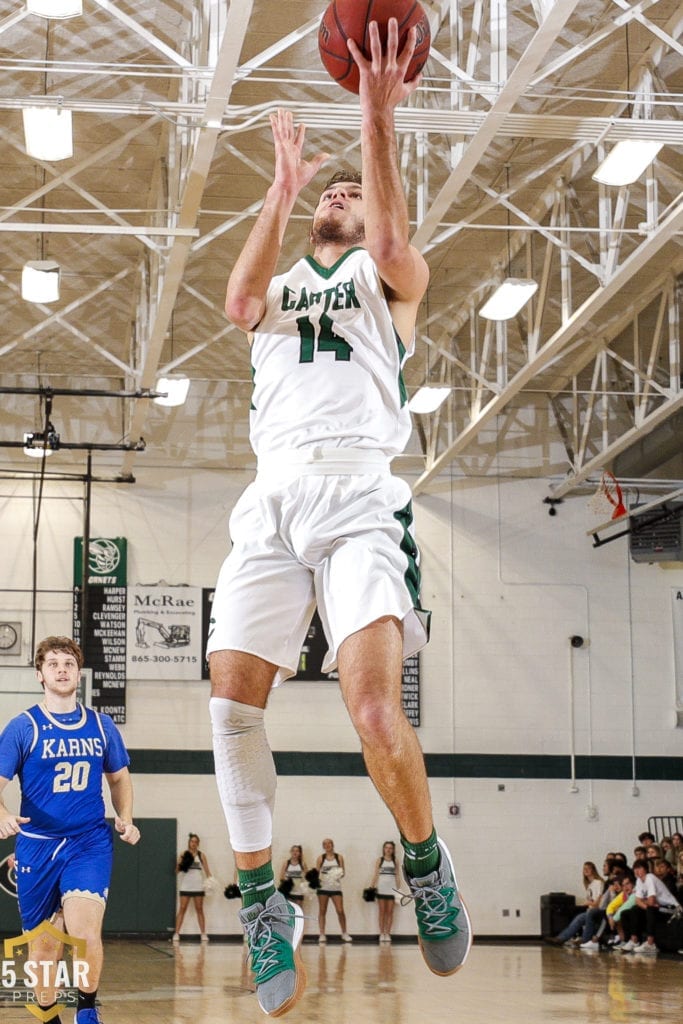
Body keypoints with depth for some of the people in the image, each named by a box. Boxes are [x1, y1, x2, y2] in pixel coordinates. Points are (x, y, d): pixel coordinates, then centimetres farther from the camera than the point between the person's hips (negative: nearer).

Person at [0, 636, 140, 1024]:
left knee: (85, 930, -20)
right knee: (45, 944, 6)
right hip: (37, 846, 0)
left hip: (90, 843, 0)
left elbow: (120, 777, 21)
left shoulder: (101, 726, 7)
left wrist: (126, 819, 3)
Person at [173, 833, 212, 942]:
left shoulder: (201, 855, 5)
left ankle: (203, 934, 6)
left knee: (199, 910, 5)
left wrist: (209, 880, -14)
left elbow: (207, 870, 4)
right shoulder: (184, 854, 3)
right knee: (182, 909, -4)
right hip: (185, 886, -1)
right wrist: (181, 865, -18)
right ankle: (176, 933, -6)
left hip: (198, 887, 1)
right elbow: (177, 871, 3)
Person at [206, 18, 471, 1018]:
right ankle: (262, 902, 4)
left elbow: (394, 242, -7)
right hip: (272, 496, 4)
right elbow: (240, 302, 1)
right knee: (231, 702, -10)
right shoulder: (279, 285, 27)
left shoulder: (391, 275, 19)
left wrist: (379, 122, -17)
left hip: (360, 494, -3)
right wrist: (283, 189, -4)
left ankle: (427, 863, 3)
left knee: (373, 703, -22)